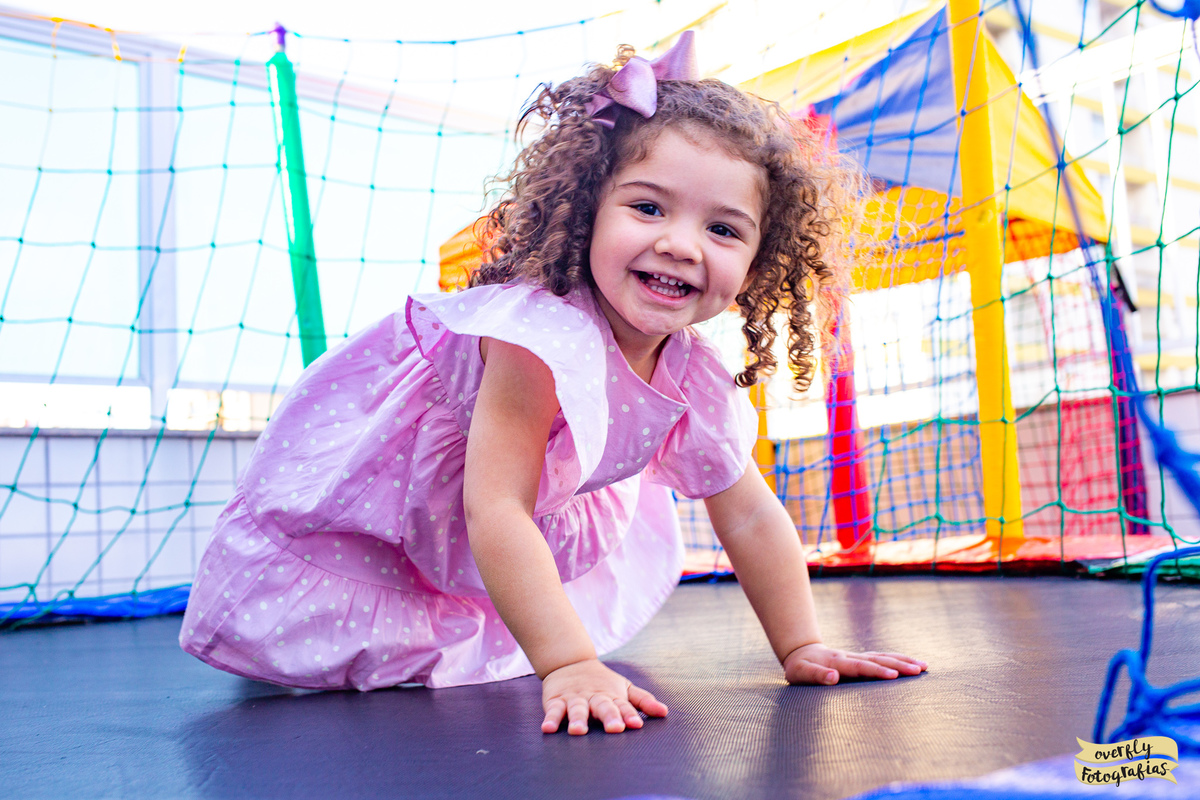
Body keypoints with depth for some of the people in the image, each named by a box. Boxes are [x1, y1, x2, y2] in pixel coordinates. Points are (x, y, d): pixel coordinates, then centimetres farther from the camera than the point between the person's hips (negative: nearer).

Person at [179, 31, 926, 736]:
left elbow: (752, 519, -8)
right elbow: (495, 513, -44)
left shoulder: (703, 387, -19)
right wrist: (568, 665, -47)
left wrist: (803, 649, -9)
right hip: (370, 461, -6)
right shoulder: (544, 336, -42)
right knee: (286, 630, -9)